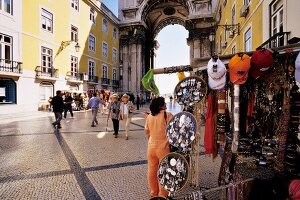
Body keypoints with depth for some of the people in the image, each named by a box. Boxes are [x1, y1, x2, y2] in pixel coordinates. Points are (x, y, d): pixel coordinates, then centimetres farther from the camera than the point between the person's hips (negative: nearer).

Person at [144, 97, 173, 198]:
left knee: (152, 170, 19)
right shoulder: (167, 115, -15)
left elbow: (147, 132, 9)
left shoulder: (149, 116, 0)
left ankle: (153, 192, 36)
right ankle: (162, 194, 25)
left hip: (151, 147, 5)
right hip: (163, 147, -5)